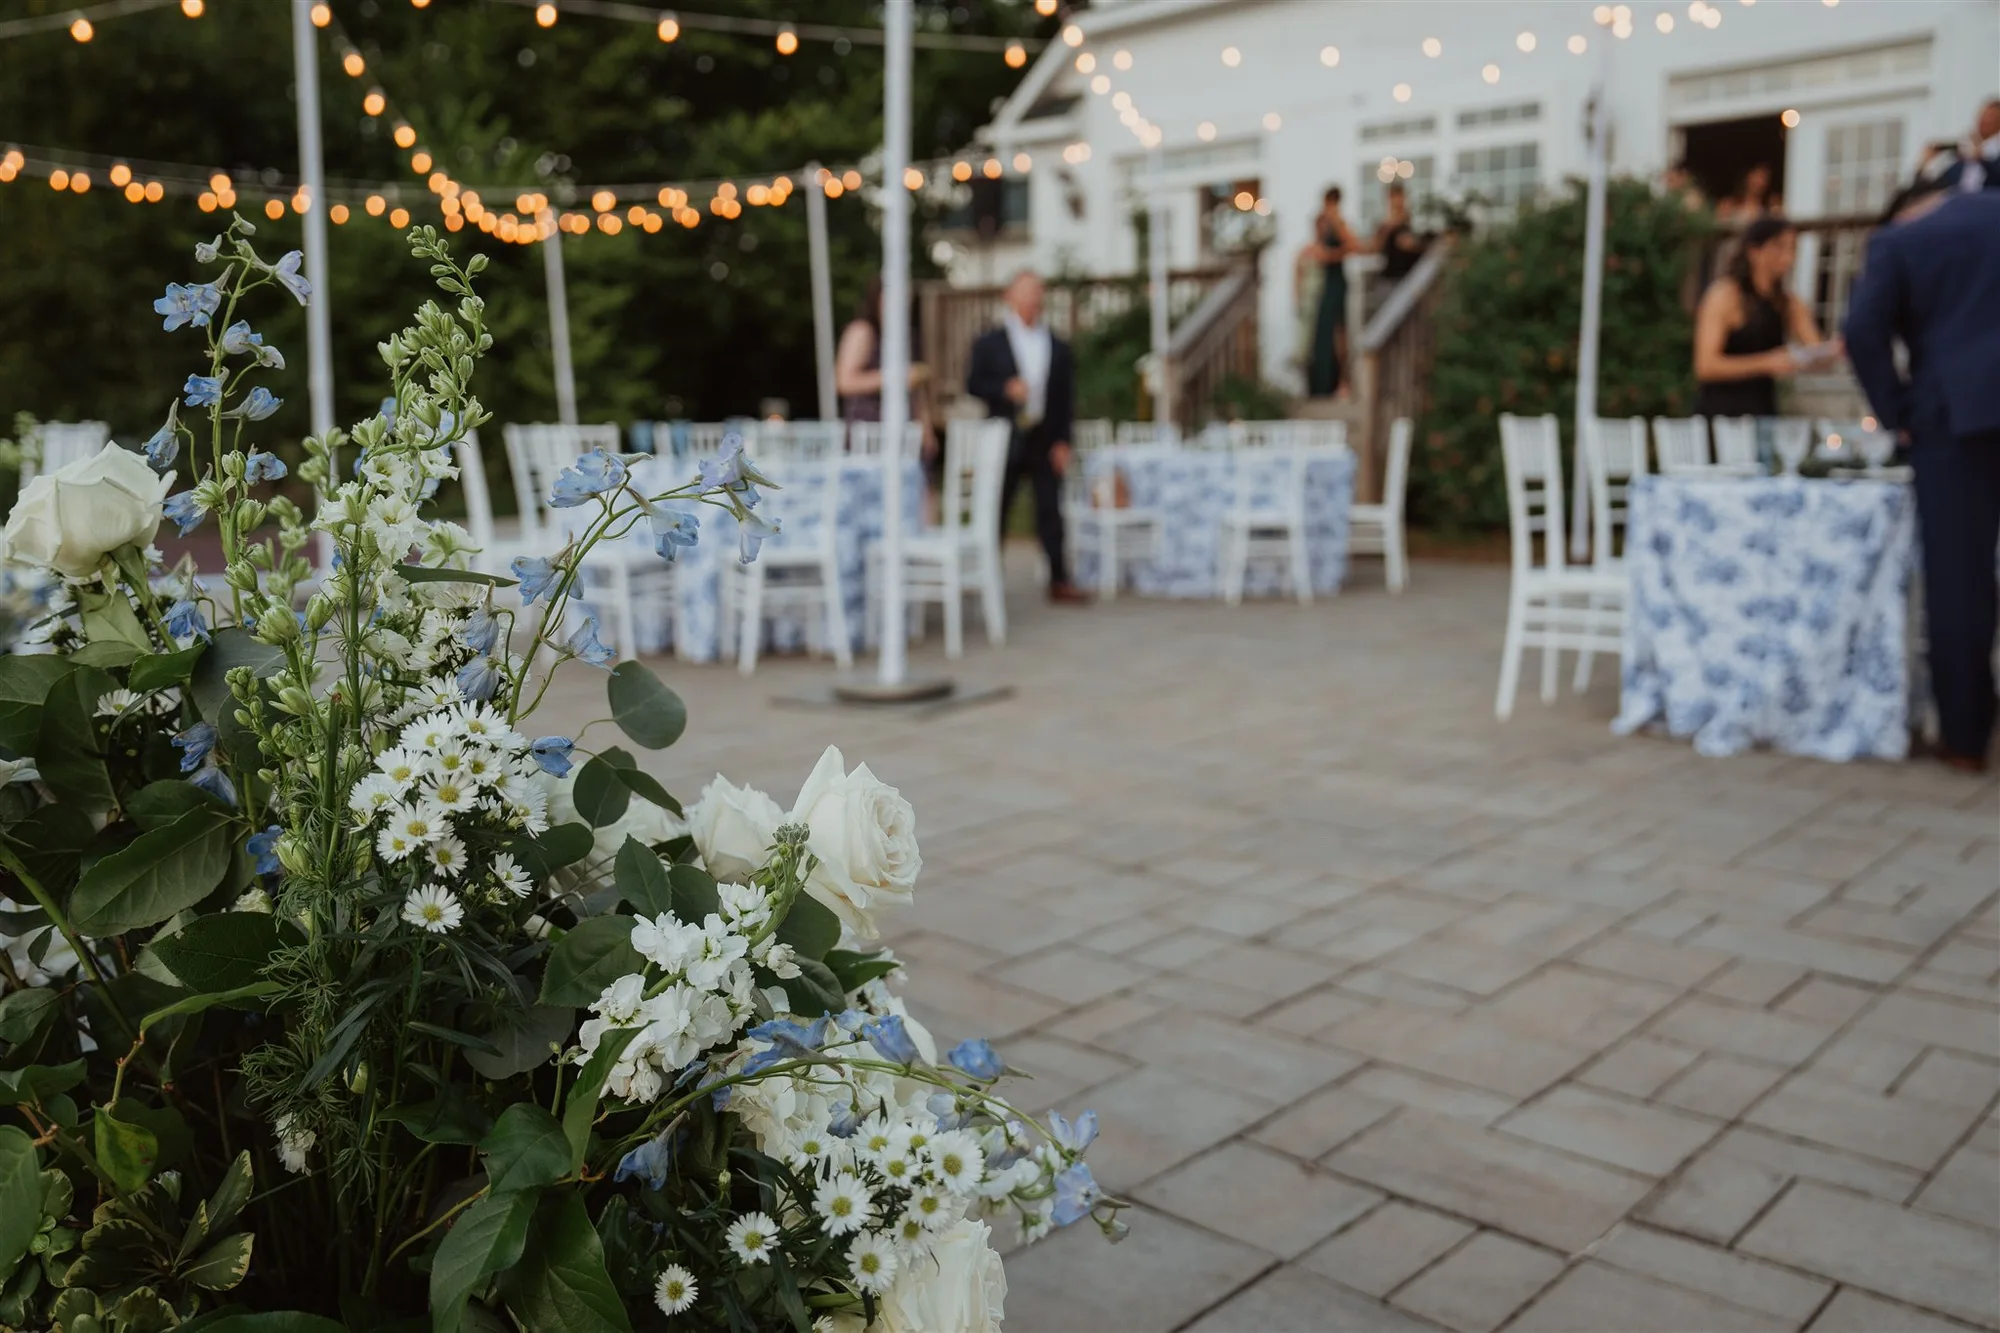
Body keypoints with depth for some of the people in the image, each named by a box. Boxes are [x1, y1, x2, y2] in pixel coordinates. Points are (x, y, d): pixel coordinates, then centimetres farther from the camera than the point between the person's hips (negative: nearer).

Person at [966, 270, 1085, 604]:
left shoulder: (1058, 348, 11)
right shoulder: (989, 344, 6)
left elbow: (1066, 399, 8)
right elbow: (973, 384, 0)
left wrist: (1063, 441, -1)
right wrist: (1005, 389, -18)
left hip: (1046, 442, 1)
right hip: (1005, 440, -1)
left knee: (1051, 511, -1)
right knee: (996, 511, 4)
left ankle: (1059, 580, 1)